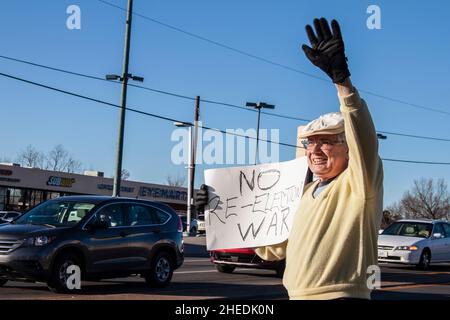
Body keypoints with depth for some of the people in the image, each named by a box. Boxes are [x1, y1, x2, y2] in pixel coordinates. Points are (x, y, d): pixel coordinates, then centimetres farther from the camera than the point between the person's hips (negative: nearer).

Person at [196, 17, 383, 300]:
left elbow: (365, 139, -26)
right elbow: (273, 248, 23)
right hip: (296, 294, 8)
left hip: (341, 295, -7)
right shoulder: (305, 194, 17)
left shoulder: (358, 185, -6)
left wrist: (341, 78, -38)